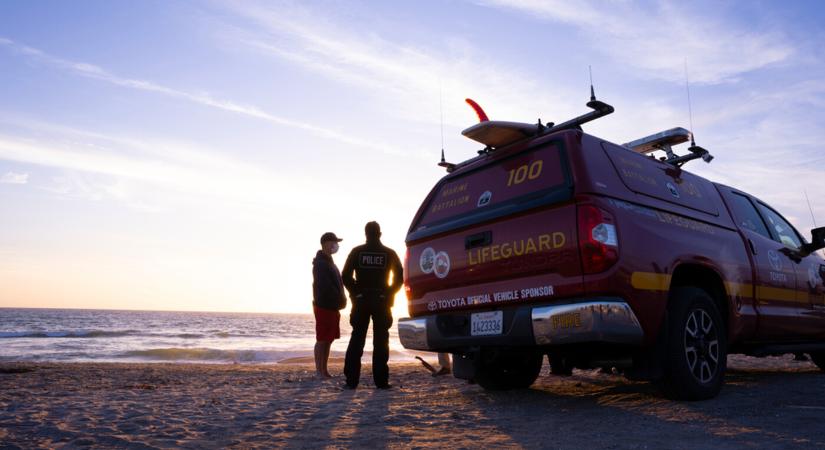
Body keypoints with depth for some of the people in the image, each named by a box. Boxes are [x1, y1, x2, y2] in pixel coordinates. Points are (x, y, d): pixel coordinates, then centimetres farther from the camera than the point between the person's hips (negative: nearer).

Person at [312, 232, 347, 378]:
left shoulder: (328, 261, 17)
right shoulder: (320, 263, -15)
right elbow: (326, 287, -23)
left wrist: (341, 299, 7)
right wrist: (340, 300, -13)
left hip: (332, 307, 9)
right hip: (324, 307, -9)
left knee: (328, 339, 11)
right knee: (322, 340, -4)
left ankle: (324, 370, 17)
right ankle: (319, 371, 1)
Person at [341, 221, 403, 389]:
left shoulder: (357, 251, 1)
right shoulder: (389, 253, 2)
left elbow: (346, 276, -3)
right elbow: (399, 277, -1)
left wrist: (355, 292, 7)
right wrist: (389, 294, 8)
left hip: (361, 300, 1)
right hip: (381, 301, 0)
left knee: (356, 340, 5)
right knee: (381, 341, 3)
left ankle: (351, 380, 4)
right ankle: (381, 381, 1)